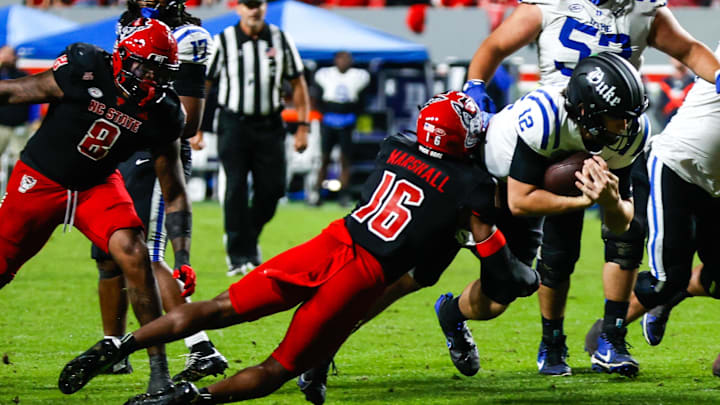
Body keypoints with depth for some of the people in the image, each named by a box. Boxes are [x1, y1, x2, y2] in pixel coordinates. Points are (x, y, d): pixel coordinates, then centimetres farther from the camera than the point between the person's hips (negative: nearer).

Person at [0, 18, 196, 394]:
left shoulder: (162, 114, -14)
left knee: (134, 257, -20)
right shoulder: (85, 68, -24)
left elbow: (174, 193, -8)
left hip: (97, 186, 2)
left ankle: (159, 368, -13)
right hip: (40, 178, -2)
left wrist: (183, 260, -14)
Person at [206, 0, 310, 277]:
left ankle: (248, 236, 26)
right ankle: (238, 256, 1)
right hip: (234, 125, -2)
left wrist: (302, 125, 5)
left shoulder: (281, 41, 4)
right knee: (236, 189, -6)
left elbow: (298, 84, 10)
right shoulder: (223, 42, -4)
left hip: (268, 126, 2)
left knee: (272, 189, 0)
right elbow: (202, 85, 1)